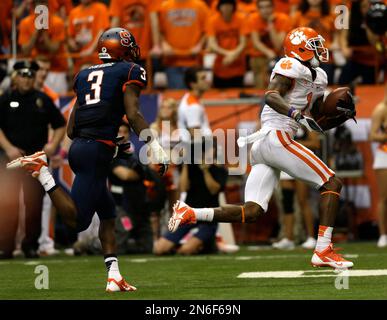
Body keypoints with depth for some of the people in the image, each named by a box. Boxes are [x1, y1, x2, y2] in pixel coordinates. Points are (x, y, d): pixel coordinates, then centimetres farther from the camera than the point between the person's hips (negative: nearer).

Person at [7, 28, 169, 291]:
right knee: (77, 220, -9)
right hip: (97, 152, -8)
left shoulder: (86, 75, 20)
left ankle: (114, 277, 9)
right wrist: (154, 146, -14)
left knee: (108, 215, 16)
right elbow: (133, 114, -13)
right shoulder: (130, 72, 3)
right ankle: (41, 171, -16)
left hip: (78, 147, 8)